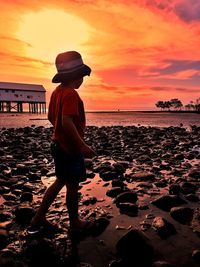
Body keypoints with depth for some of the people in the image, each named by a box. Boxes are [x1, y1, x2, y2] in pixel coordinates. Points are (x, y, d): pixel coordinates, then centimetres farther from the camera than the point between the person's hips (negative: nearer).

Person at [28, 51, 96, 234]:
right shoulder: (71, 94, -20)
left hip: (59, 144, 9)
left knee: (61, 181, 21)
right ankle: (75, 222, 27)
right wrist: (82, 145, -26)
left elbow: (51, 117, 17)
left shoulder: (57, 91, 9)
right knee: (73, 185, 7)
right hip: (71, 148, -9)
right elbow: (67, 122, -30)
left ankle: (39, 218, 28)